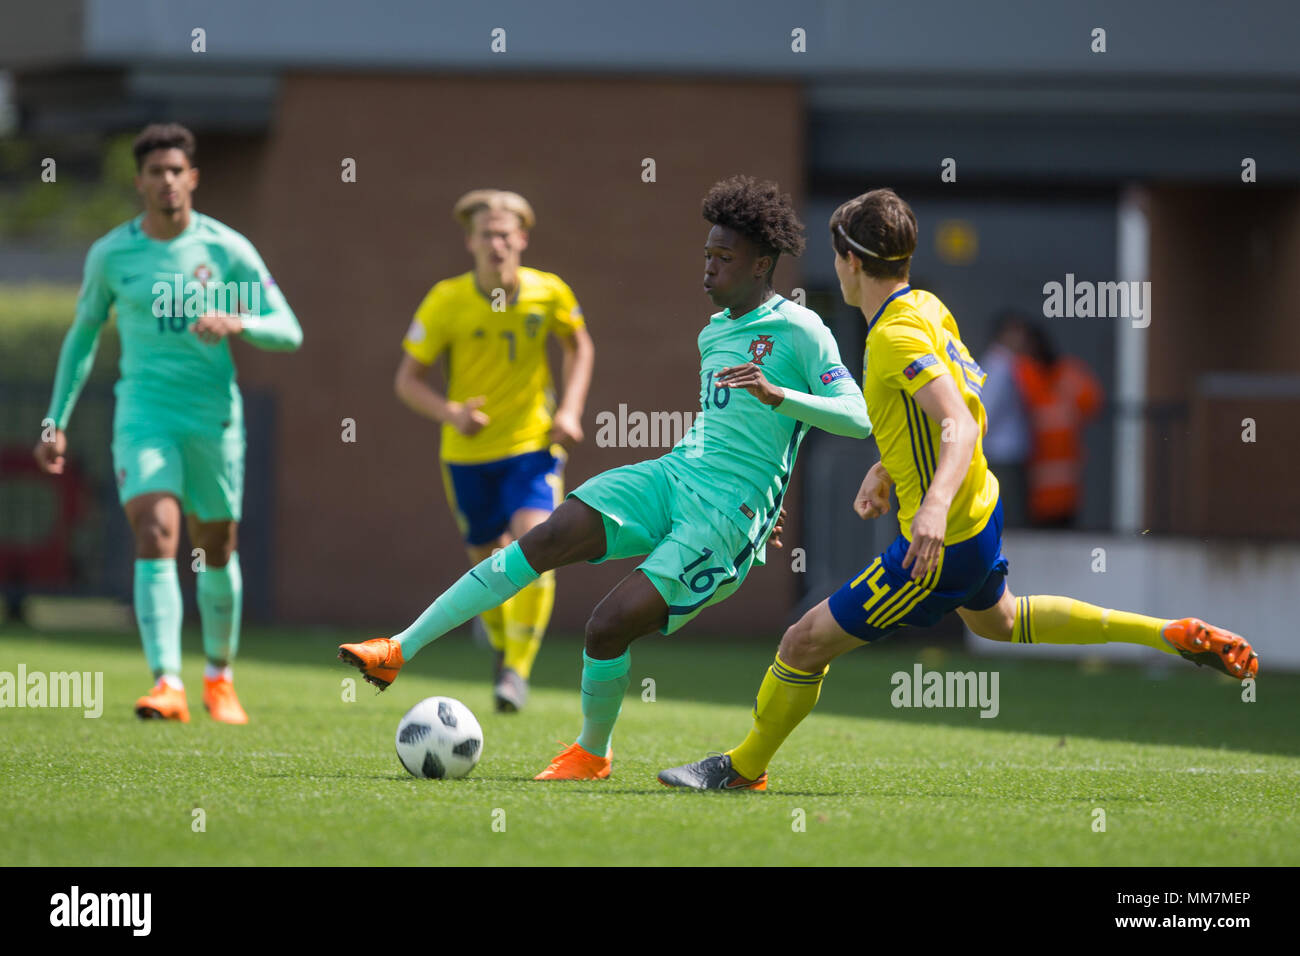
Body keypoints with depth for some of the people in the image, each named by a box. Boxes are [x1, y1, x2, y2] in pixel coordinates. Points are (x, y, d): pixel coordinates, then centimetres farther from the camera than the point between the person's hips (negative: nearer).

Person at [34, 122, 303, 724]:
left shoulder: (227, 249, -3)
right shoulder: (110, 255, 1)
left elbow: (288, 332, -3)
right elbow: (83, 335, 15)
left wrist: (236, 323, -24)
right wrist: (56, 421, 12)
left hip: (215, 419, 1)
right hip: (145, 417, -1)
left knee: (217, 553, 12)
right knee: (155, 539, -20)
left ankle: (218, 677, 34)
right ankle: (167, 686, -28)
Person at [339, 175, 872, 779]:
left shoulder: (799, 331, -7)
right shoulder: (714, 333, 18)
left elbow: (857, 418, -17)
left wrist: (776, 393, -31)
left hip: (726, 515, -7)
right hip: (672, 474, 7)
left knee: (609, 625, -18)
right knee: (548, 539, -14)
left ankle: (592, 752, 9)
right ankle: (399, 650, -17)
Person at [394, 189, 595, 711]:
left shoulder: (550, 293, -8)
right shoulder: (447, 302, -11)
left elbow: (579, 346, 13)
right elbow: (408, 380, -5)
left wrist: (570, 409, 0)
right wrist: (451, 414, -23)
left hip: (533, 446, -1)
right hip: (468, 453, 1)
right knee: (487, 560, 10)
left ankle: (517, 670, -14)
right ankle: (502, 642, 42)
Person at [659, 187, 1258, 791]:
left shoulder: (895, 337, -25)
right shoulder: (926, 307, 4)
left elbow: (961, 425, -36)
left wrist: (936, 503, -51)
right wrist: (883, 471, 18)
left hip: (941, 545, -10)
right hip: (979, 510, 10)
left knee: (805, 644, -1)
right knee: (999, 620, 36)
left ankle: (744, 767, 16)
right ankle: (1176, 637, 34)